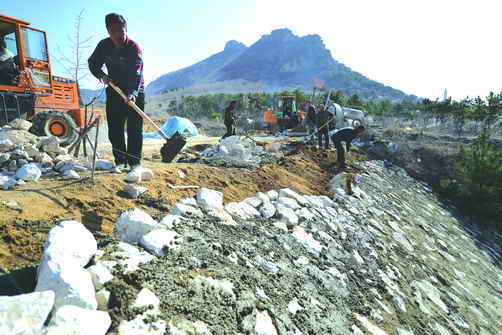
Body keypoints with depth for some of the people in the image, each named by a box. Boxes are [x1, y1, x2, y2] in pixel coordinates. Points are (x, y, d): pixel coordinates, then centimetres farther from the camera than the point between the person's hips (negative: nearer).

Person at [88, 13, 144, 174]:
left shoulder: (134, 48, -18)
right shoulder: (104, 45, -2)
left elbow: (136, 74, -30)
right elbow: (93, 63, 10)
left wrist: (133, 93, -46)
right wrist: (101, 75, -11)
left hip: (134, 93, -5)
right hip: (114, 91, 5)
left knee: (134, 129, -6)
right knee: (114, 129, 3)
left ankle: (135, 162, 0)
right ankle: (120, 161, 12)